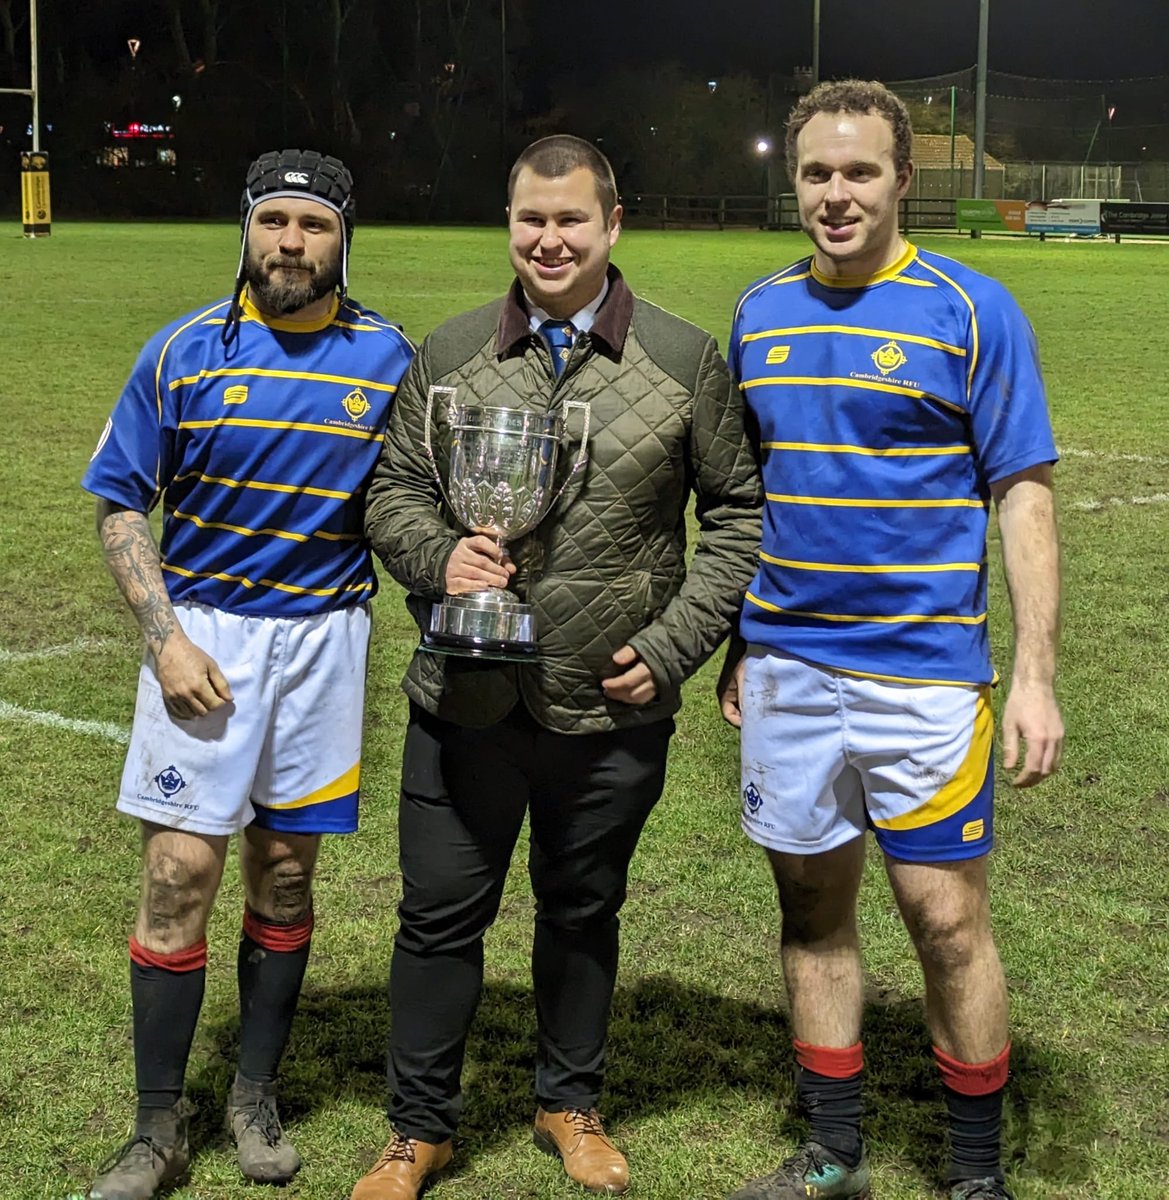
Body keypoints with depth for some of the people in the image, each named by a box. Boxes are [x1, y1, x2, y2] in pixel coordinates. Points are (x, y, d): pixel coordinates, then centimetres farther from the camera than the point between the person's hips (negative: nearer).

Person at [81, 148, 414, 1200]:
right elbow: (121, 505, 1)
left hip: (324, 638, 1)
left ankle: (256, 1098, 25)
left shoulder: (387, 357, 0)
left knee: (285, 870, 10)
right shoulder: (185, 352, -3)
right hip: (203, 633, -1)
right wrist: (166, 637, -9)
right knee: (179, 875, -4)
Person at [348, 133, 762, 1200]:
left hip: (613, 713, -1)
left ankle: (570, 1105, 37)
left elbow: (740, 510, 3)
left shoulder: (684, 360, -1)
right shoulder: (448, 355, 3)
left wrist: (672, 647, -5)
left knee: (584, 912, 16)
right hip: (466, 702, 1)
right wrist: (436, 556, -12)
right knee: (441, 914, 8)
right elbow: (393, 490, 10)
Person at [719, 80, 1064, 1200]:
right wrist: (736, 645, 15)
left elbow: (1023, 497, -7)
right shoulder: (761, 311, 8)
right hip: (785, 666, 5)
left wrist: (1035, 677, -12)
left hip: (923, 672, -5)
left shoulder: (971, 310, -6)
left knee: (946, 918, 0)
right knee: (812, 905, 12)